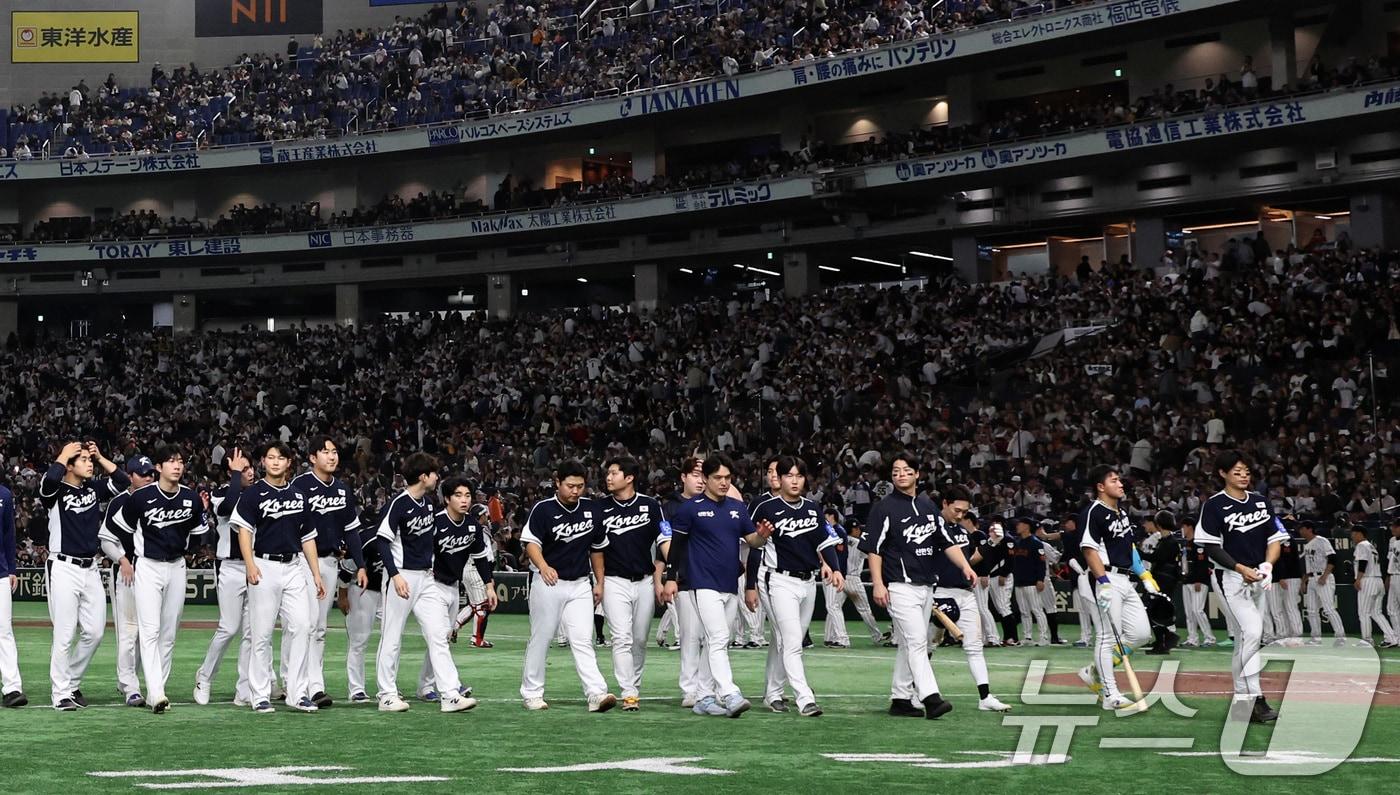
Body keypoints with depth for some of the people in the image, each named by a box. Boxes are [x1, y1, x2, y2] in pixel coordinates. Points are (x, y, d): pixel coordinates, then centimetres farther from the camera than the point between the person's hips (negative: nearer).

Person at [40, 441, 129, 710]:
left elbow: (123, 481, 13)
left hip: (90, 569, 6)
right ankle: (61, 693, 4)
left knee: (94, 633, 7)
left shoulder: (94, 489, 11)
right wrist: (64, 454, -14)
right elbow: (50, 479, -29)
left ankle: (72, 684, 23)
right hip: (63, 569, -6)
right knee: (64, 635, -4)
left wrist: (100, 457, 7)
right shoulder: (56, 491, -8)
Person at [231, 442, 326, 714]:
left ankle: (297, 693, -1)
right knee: (262, 634, -2)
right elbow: (244, 530, -8)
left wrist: (316, 574, 14)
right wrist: (250, 565, -22)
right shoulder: (253, 493, 1)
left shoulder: (298, 495, 16)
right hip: (265, 566, -4)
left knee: (301, 627, -5)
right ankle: (260, 696, 4)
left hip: (293, 567, 4)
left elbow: (307, 537, 19)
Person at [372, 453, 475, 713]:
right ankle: (387, 695, 10)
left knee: (438, 635, 0)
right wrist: (395, 575, -24)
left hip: (425, 579, 8)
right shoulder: (398, 504, -14)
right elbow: (382, 540, -16)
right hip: (402, 578, -8)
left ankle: (450, 695, -4)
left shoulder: (427, 504, 10)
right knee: (392, 637, 2)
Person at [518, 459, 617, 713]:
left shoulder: (591, 509, 7)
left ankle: (596, 694, -16)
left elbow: (597, 548, 16)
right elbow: (531, 542, -19)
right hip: (548, 584, -3)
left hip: (580, 585, 3)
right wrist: (543, 566, -38)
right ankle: (531, 693, 16)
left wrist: (599, 582, 14)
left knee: (582, 640, -6)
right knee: (540, 639, 5)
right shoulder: (543, 509, -9)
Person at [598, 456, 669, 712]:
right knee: (622, 638, -11)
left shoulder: (650, 505, 2)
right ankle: (628, 694, -13)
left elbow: (665, 541, -1)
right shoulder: (600, 508, 1)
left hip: (644, 582, 2)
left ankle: (634, 685, 25)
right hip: (615, 582, -2)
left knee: (640, 640, 9)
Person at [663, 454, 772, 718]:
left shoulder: (737, 507, 12)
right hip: (704, 584, -6)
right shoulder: (691, 508, -3)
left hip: (731, 586, 6)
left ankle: (704, 698, 16)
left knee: (715, 643, 10)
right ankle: (730, 696, -26)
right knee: (718, 639, -17)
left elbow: (751, 539, 12)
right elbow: (676, 543, 1)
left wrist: (762, 535, -11)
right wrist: (671, 578, -2)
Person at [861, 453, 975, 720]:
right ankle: (930, 698, -24)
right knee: (916, 640, -16)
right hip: (900, 586, -7)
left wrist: (965, 566, 0)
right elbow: (873, 548, -7)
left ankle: (900, 699, 16)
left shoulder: (928, 506, 15)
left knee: (909, 644, 10)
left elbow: (946, 542, 15)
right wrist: (878, 584, -15)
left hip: (926, 585, 7)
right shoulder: (884, 507, -4)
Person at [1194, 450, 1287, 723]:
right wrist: (1241, 569, -20)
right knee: (1252, 631, -21)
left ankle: (1240, 703, 18)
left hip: (1259, 577, 6)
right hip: (1231, 577, -6)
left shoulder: (1260, 501, 11)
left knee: (1245, 637, 10)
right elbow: (1211, 547, -10)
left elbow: (1275, 538, 12)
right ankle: (1253, 698, -21)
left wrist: (1267, 564, -7)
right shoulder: (1215, 505, -7)